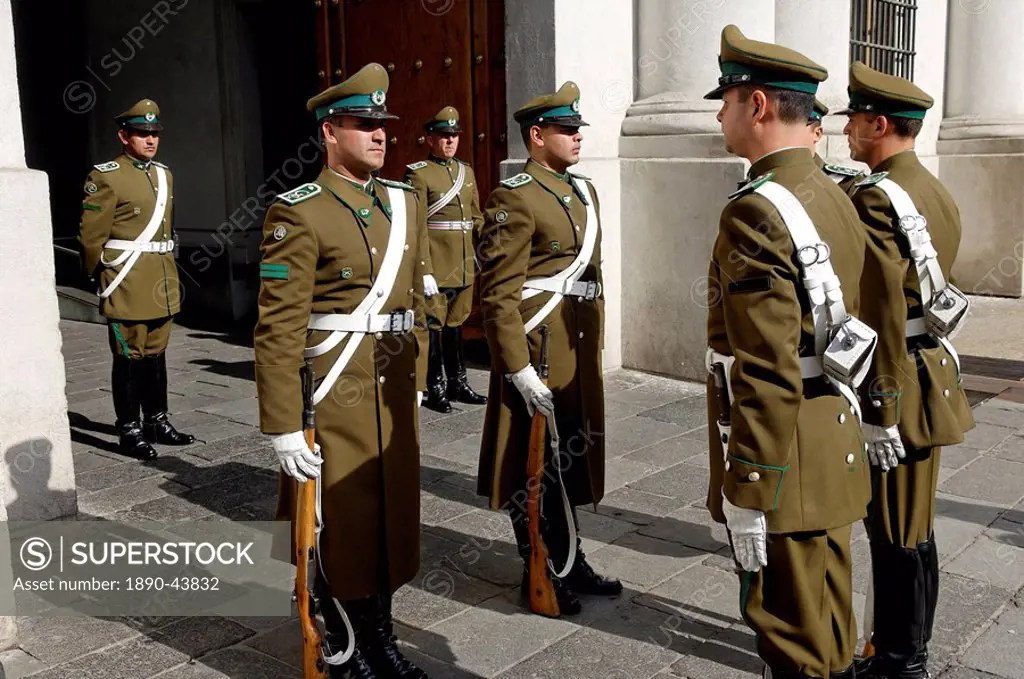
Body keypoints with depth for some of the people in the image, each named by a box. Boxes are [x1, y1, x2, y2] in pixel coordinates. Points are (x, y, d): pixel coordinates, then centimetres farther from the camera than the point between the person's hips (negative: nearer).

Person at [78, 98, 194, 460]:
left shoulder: (163, 174, 14)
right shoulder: (105, 176, -8)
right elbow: (91, 237, -8)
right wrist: (104, 280, -4)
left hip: (162, 286, 7)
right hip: (127, 288, -7)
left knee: (156, 354, 14)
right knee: (130, 357, 0)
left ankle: (157, 421, 25)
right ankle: (129, 430, 9)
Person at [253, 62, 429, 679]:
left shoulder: (405, 202, 10)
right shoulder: (299, 213, -12)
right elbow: (279, 328, -16)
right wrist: (284, 426, -18)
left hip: (394, 391, 7)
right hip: (334, 392, -6)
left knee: (392, 515, 14)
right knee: (341, 524, 6)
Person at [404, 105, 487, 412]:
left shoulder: (467, 171, 14)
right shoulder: (418, 173, -7)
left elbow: (477, 218, 18)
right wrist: (423, 272, -18)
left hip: (464, 268, 7)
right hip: (436, 268, -6)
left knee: (456, 323, 16)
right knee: (434, 326, 1)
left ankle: (457, 383, 26)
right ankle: (434, 389, 11)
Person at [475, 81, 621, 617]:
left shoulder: (584, 191, 13)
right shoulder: (515, 198, -14)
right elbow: (498, 294, -18)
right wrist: (519, 369, -22)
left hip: (579, 356, 8)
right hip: (537, 354, -8)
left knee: (570, 461, 17)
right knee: (535, 467, 5)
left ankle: (569, 563, 31)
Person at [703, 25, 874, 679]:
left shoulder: (756, 213, -21)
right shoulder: (838, 199, 8)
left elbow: (766, 376, -25)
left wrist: (746, 501, -20)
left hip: (787, 471, -9)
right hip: (836, 451, 9)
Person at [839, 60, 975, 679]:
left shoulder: (875, 198, -19)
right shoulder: (935, 192, 12)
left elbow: (884, 316, -23)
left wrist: (882, 411, -21)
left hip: (897, 385, -10)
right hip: (931, 368, 10)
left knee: (897, 534, 2)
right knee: (914, 527, 18)